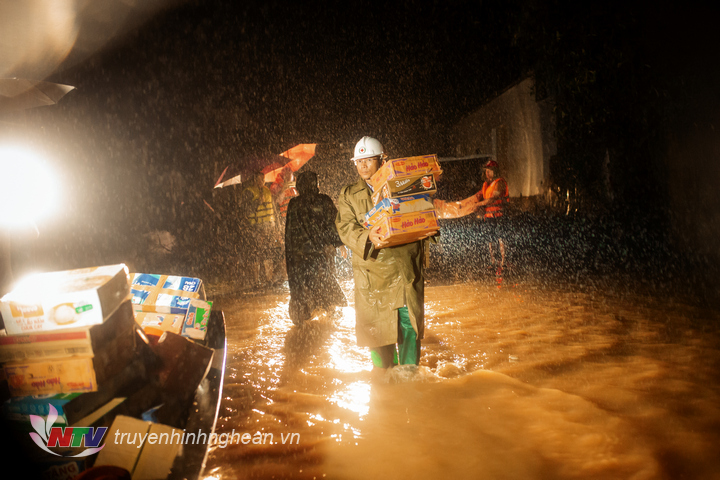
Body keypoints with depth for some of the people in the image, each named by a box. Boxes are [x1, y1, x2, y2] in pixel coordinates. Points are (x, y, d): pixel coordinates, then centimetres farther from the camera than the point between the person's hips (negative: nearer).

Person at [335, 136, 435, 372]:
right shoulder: (349, 195, 11)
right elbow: (346, 227, -3)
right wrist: (367, 237, -23)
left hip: (406, 270, 0)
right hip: (373, 271, 0)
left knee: (410, 323, 0)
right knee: (377, 326, 6)